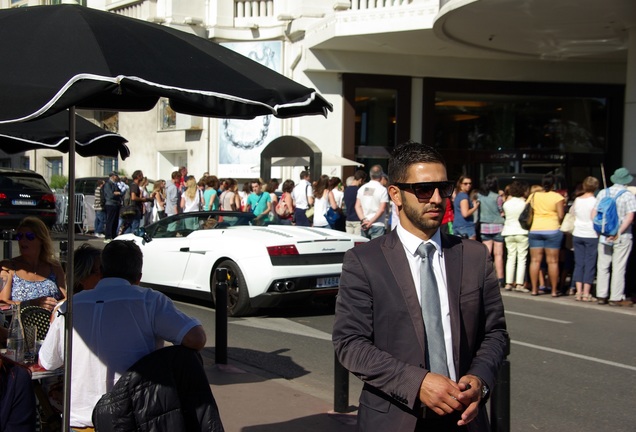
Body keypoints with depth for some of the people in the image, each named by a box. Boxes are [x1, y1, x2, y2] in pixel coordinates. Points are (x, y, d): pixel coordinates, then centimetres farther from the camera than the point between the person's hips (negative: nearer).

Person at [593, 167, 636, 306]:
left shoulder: (603, 193, 5)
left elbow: (594, 214, 3)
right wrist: (619, 232, -14)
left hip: (604, 236, 4)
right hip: (622, 237, -4)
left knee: (602, 266, 10)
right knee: (619, 267, 1)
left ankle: (601, 295, 13)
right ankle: (616, 298, 3)